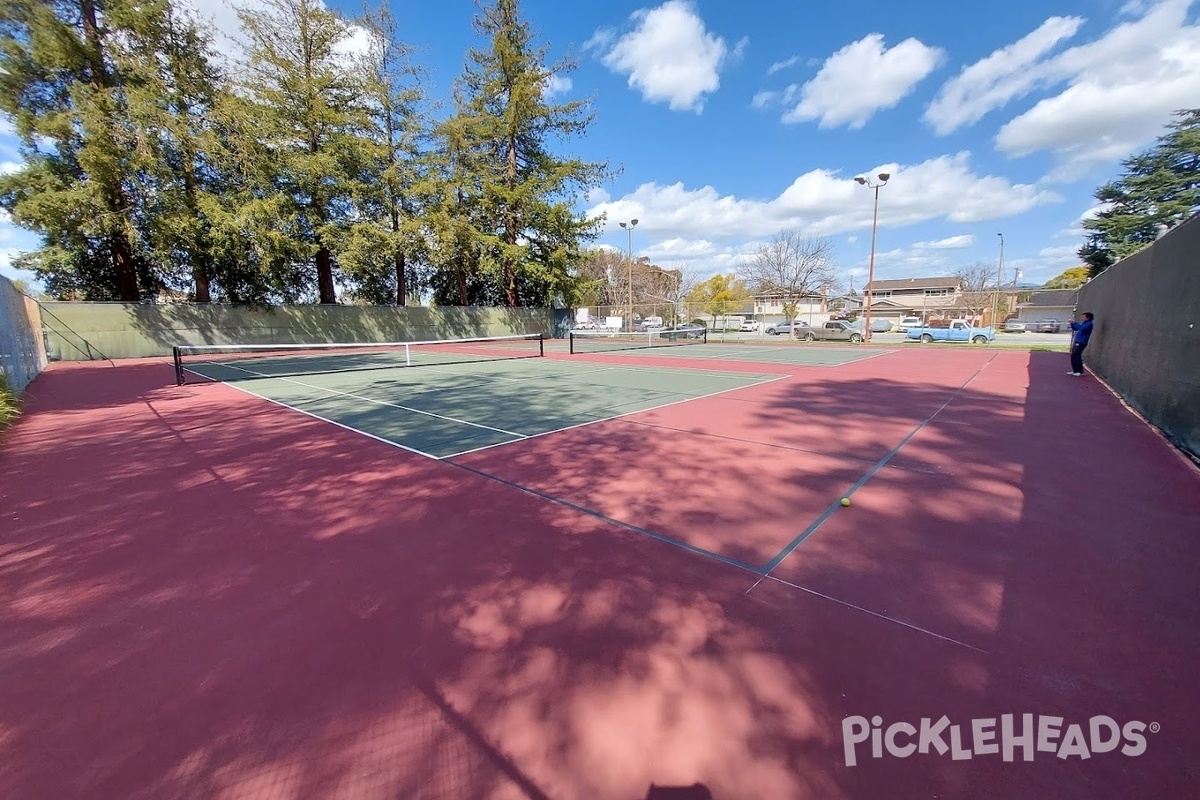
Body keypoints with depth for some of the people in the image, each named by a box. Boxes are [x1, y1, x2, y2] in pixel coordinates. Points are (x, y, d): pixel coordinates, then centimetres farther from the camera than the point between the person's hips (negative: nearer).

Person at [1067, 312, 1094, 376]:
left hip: (1081, 342, -9)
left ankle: (1080, 371, -10)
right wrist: (1072, 323, 11)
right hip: (1077, 342, 9)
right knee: (1073, 356, 9)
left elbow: (1082, 329, -25)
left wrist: (1074, 323, -20)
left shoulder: (1089, 324, -9)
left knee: (1076, 356, -13)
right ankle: (1075, 370, 16)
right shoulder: (1083, 323, 19)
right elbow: (1075, 329, 28)